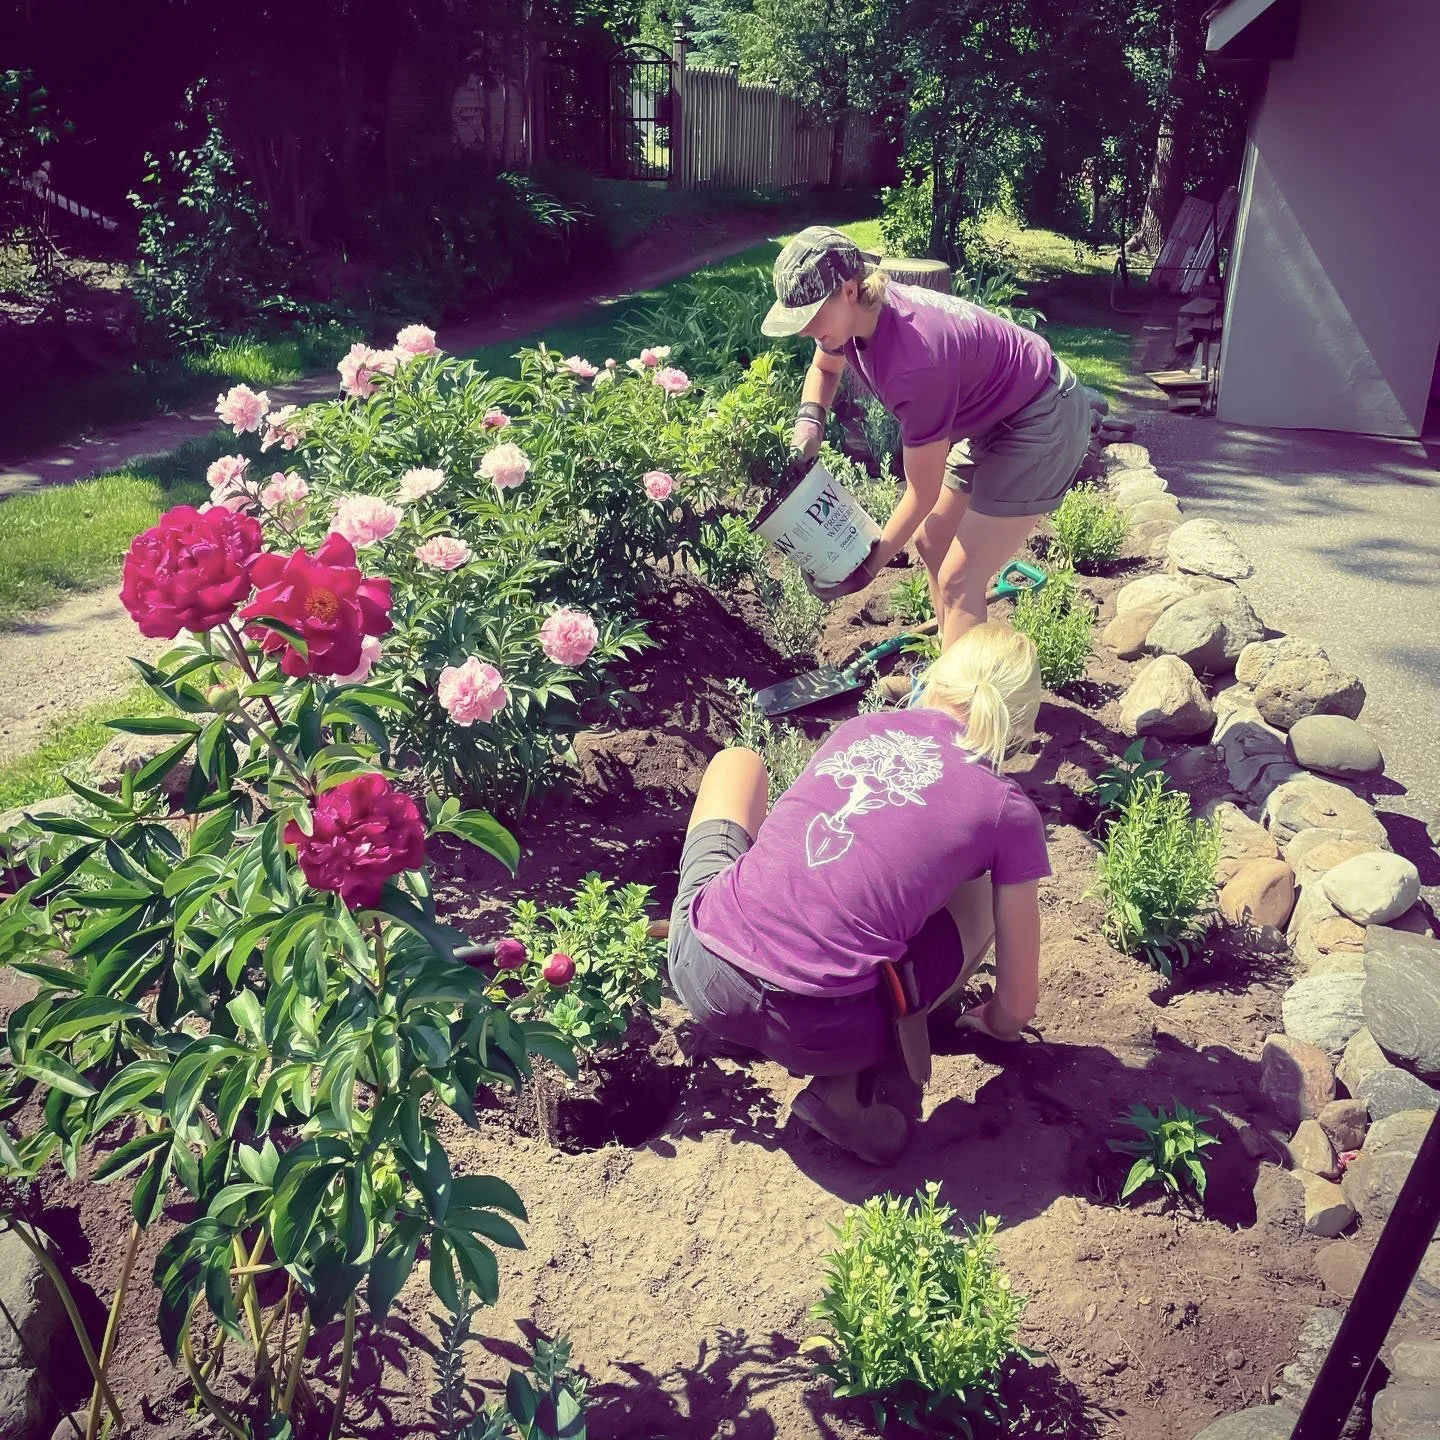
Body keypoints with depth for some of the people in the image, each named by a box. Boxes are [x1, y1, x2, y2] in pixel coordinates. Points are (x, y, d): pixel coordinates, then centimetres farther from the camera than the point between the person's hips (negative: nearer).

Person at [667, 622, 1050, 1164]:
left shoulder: (861, 726, 13)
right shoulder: (1008, 813, 4)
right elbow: (1014, 1011, 12)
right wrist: (993, 1021, 36)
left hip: (698, 971, 4)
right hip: (816, 1033, -4)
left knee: (739, 761, 28)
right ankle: (847, 1083, 6)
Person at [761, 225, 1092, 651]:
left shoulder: (913, 363, -37)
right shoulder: (853, 312, -13)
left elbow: (923, 493, -25)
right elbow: (825, 368, 13)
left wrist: (867, 568, -17)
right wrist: (809, 418, -8)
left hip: (1041, 423, -9)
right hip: (995, 413, 9)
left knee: (958, 580, -11)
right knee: (930, 541, 16)